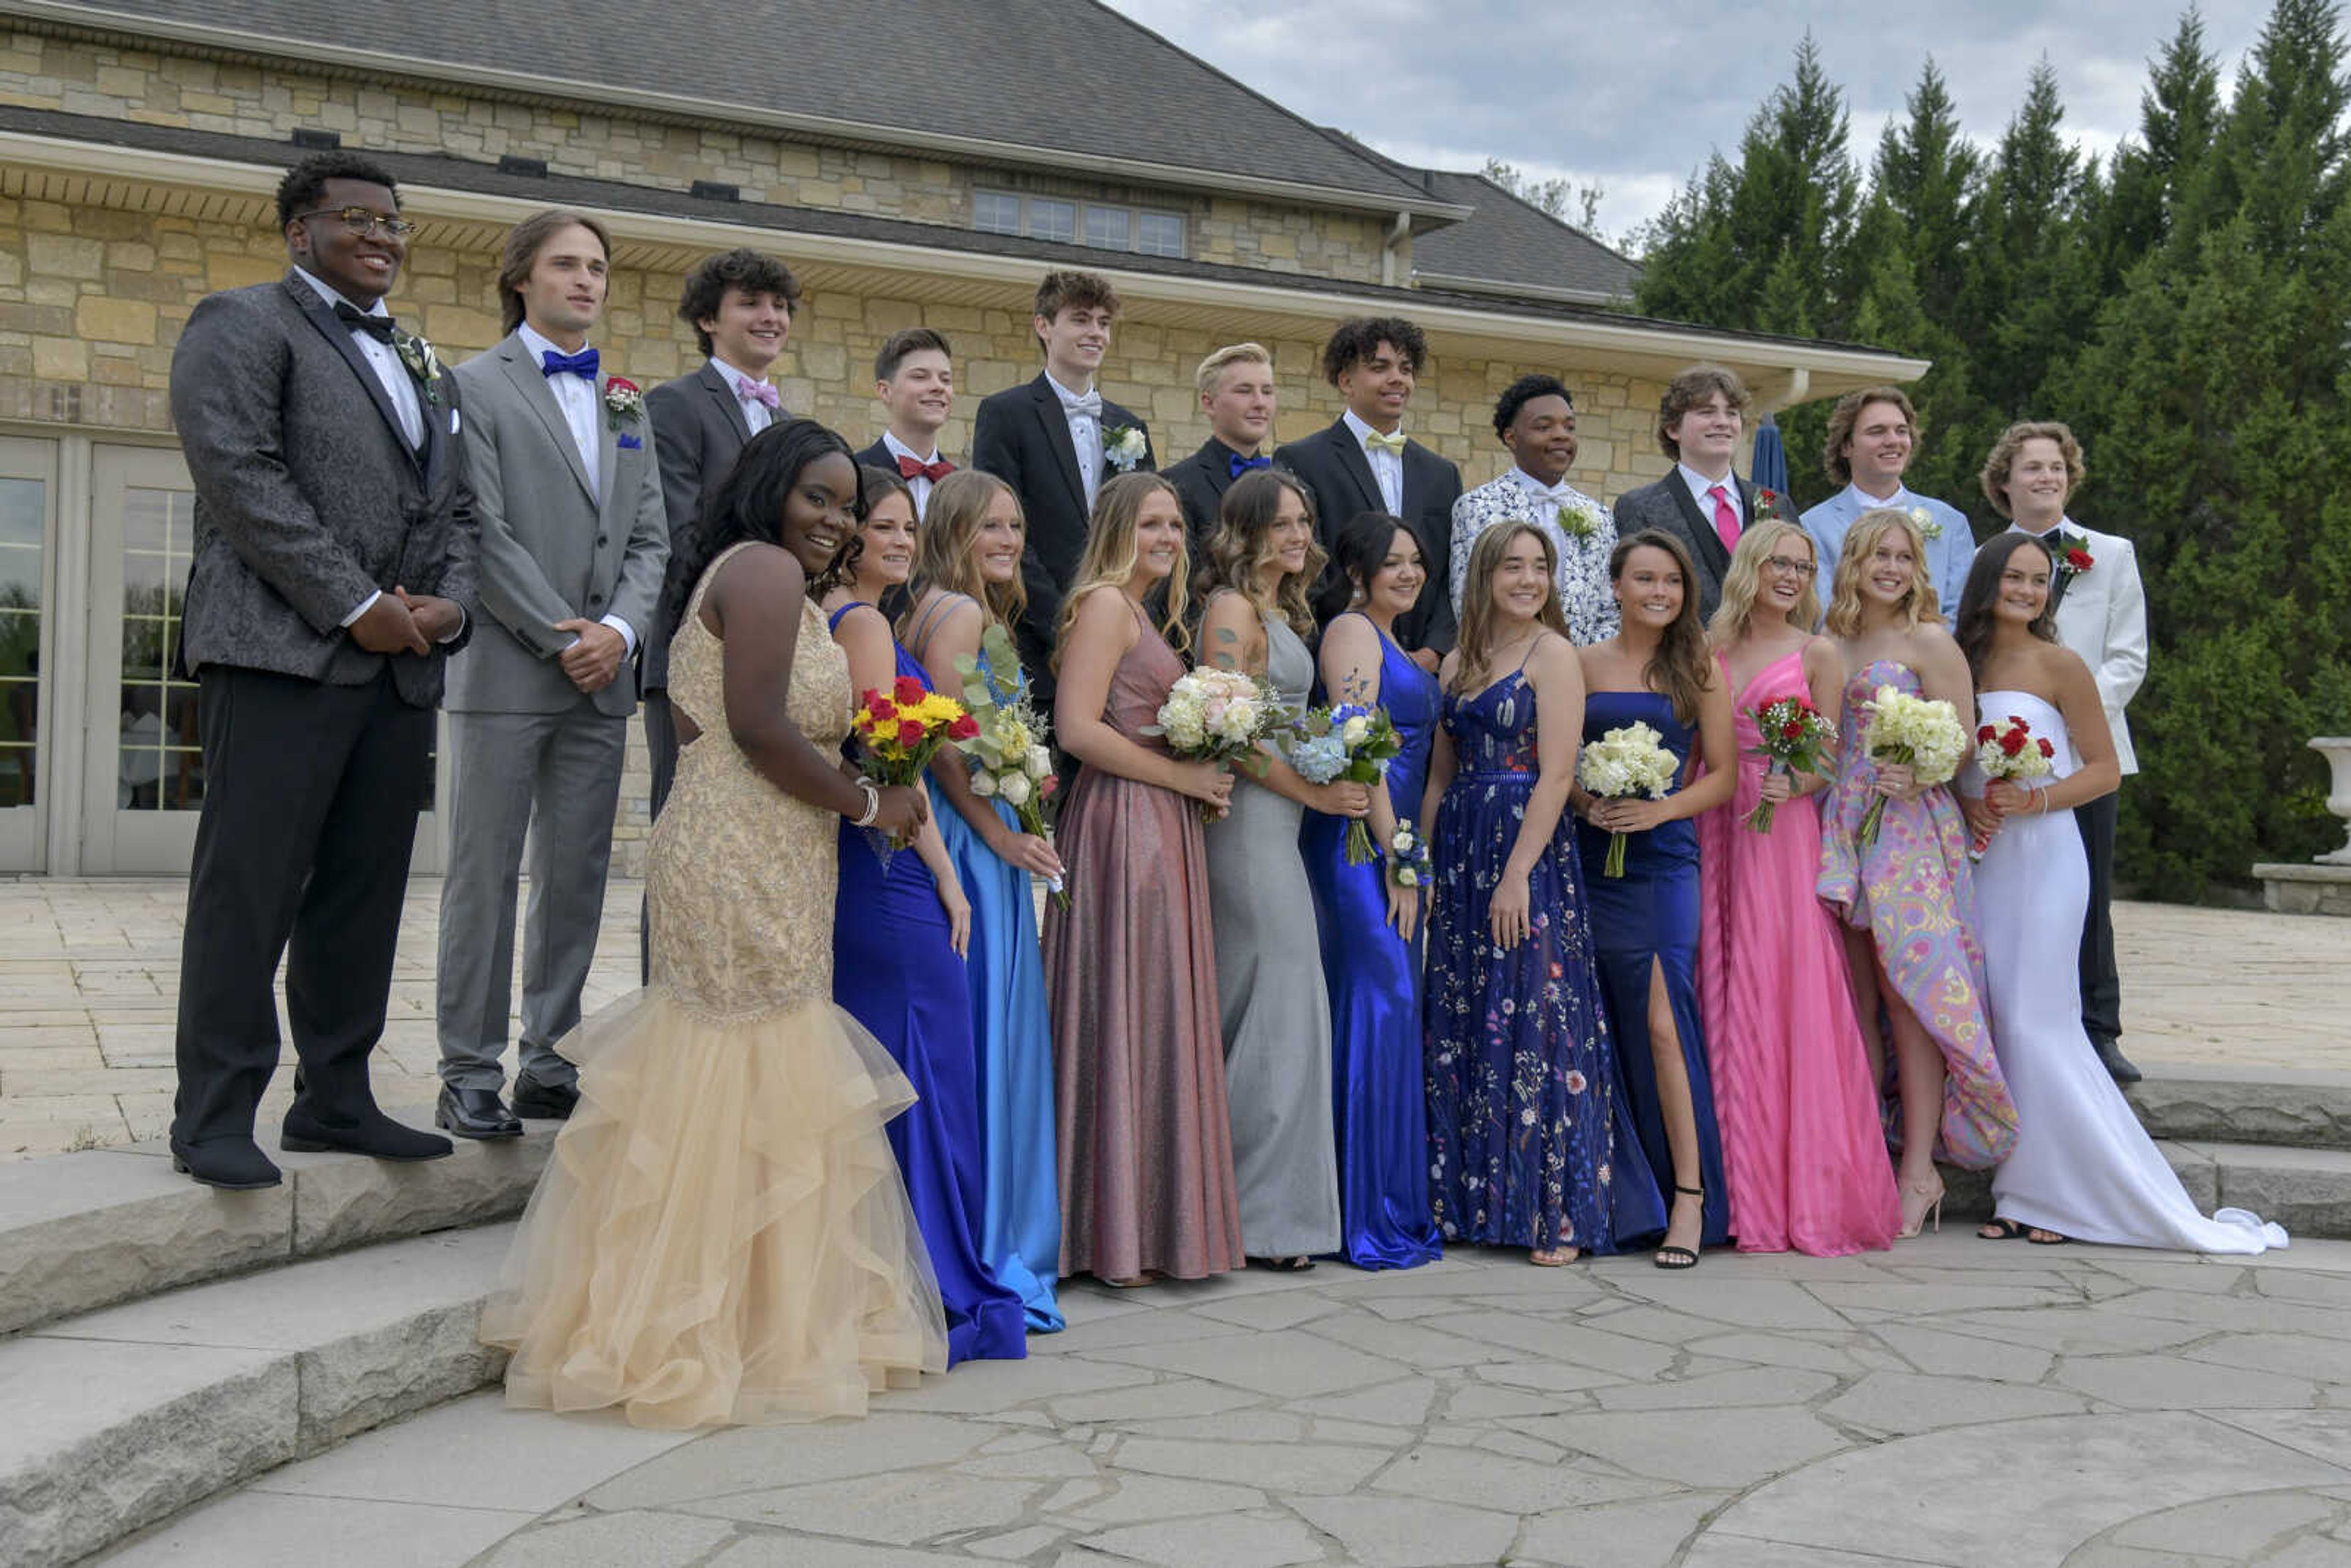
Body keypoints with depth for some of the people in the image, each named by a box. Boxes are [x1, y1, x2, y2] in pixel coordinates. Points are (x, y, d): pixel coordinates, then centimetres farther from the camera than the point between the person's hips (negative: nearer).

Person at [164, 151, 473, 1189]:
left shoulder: (420, 365, 25)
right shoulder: (243, 324, 2)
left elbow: (453, 508, 22)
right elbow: (240, 474, -11)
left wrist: (450, 604, 1)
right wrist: (353, 605, -14)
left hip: (400, 667, 7)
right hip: (282, 656, -7)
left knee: (363, 896, 8)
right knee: (248, 892, -4)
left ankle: (336, 1100, 17)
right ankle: (214, 1118, 2)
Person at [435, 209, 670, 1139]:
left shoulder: (626, 403, 18)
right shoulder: (478, 385, 1)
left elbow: (649, 539, 12)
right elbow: (484, 533, -8)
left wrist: (620, 629, -5)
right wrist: (559, 638, -13)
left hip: (601, 677, 6)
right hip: (506, 673, -5)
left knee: (577, 878, 7)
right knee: (484, 877, -1)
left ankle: (548, 1064, 16)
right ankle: (469, 1077, 5)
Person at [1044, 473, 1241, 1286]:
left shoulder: (1146, 616, 20)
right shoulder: (1104, 604, -8)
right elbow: (1077, 728, -18)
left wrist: (1199, 778, 6)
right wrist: (1182, 776, -13)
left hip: (1165, 826, 10)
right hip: (1122, 822, -10)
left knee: (1159, 1017, 10)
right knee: (1125, 1013, -5)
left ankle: (1153, 1224, 17)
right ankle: (1118, 1234, 2)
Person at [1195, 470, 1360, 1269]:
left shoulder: (1280, 612, 19)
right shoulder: (1232, 610, -10)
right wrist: (1315, 793, -13)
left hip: (1278, 821, 9)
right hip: (1252, 820, -9)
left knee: (1255, 1013, 10)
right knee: (1280, 1007, -6)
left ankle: (1250, 1200, 16)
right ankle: (1270, 1209, 1)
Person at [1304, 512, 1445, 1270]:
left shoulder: (1390, 641, 21)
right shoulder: (1351, 631, -9)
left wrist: (1414, 855, 17)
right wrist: (1398, 856, -18)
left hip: (1395, 842, 10)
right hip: (1361, 842, -10)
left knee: (1389, 1008, 10)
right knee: (1382, 1004, -10)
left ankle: (1397, 1202, 16)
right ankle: (1373, 1214, -5)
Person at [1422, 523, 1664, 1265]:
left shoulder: (1553, 654, -5)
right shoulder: (1458, 663, 14)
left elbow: (1557, 773, -12)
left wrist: (1518, 874, -18)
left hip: (1531, 849, -7)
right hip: (1459, 852, 7)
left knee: (1536, 1026, -6)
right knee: (1461, 1028, 8)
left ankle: (1557, 1215, 1)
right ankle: (1470, 1202, 17)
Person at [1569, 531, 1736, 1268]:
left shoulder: (1698, 669, 6)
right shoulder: (1581, 665, 10)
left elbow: (1723, 773, 4)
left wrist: (1660, 809, -11)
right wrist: (1587, 801, -9)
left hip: (1664, 857, -2)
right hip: (1592, 857, 2)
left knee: (1662, 1018, -12)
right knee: (1608, 1024, 4)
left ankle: (1690, 1196, -7)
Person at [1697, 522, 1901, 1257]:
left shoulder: (1817, 653, 5)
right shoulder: (1710, 648, 12)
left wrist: (1792, 785, -16)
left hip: (1784, 833, -3)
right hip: (1715, 831, 3)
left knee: (1789, 996, -6)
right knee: (1722, 995, 2)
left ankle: (1803, 1192, 2)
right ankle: (1739, 1188, 10)